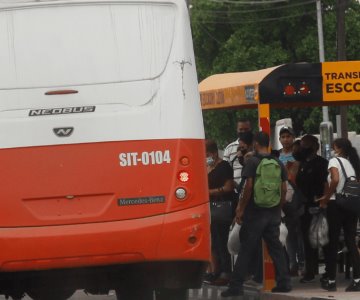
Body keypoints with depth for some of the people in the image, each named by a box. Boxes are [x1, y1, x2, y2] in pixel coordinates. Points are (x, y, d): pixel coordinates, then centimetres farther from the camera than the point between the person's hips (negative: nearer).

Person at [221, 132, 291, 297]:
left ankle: (236, 286, -2)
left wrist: (241, 209, -9)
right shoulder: (278, 164, 8)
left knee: (246, 249, -2)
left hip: (255, 211, -5)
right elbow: (283, 188, 9)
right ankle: (284, 282, 7)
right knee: (276, 248, 10)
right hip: (273, 212, 5)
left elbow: (249, 186, -14)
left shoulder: (252, 162, -9)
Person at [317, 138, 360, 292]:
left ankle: (330, 280, 7)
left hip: (336, 204, -5)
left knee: (333, 242, 4)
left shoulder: (335, 161, -6)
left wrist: (326, 198, -11)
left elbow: (335, 180, -22)